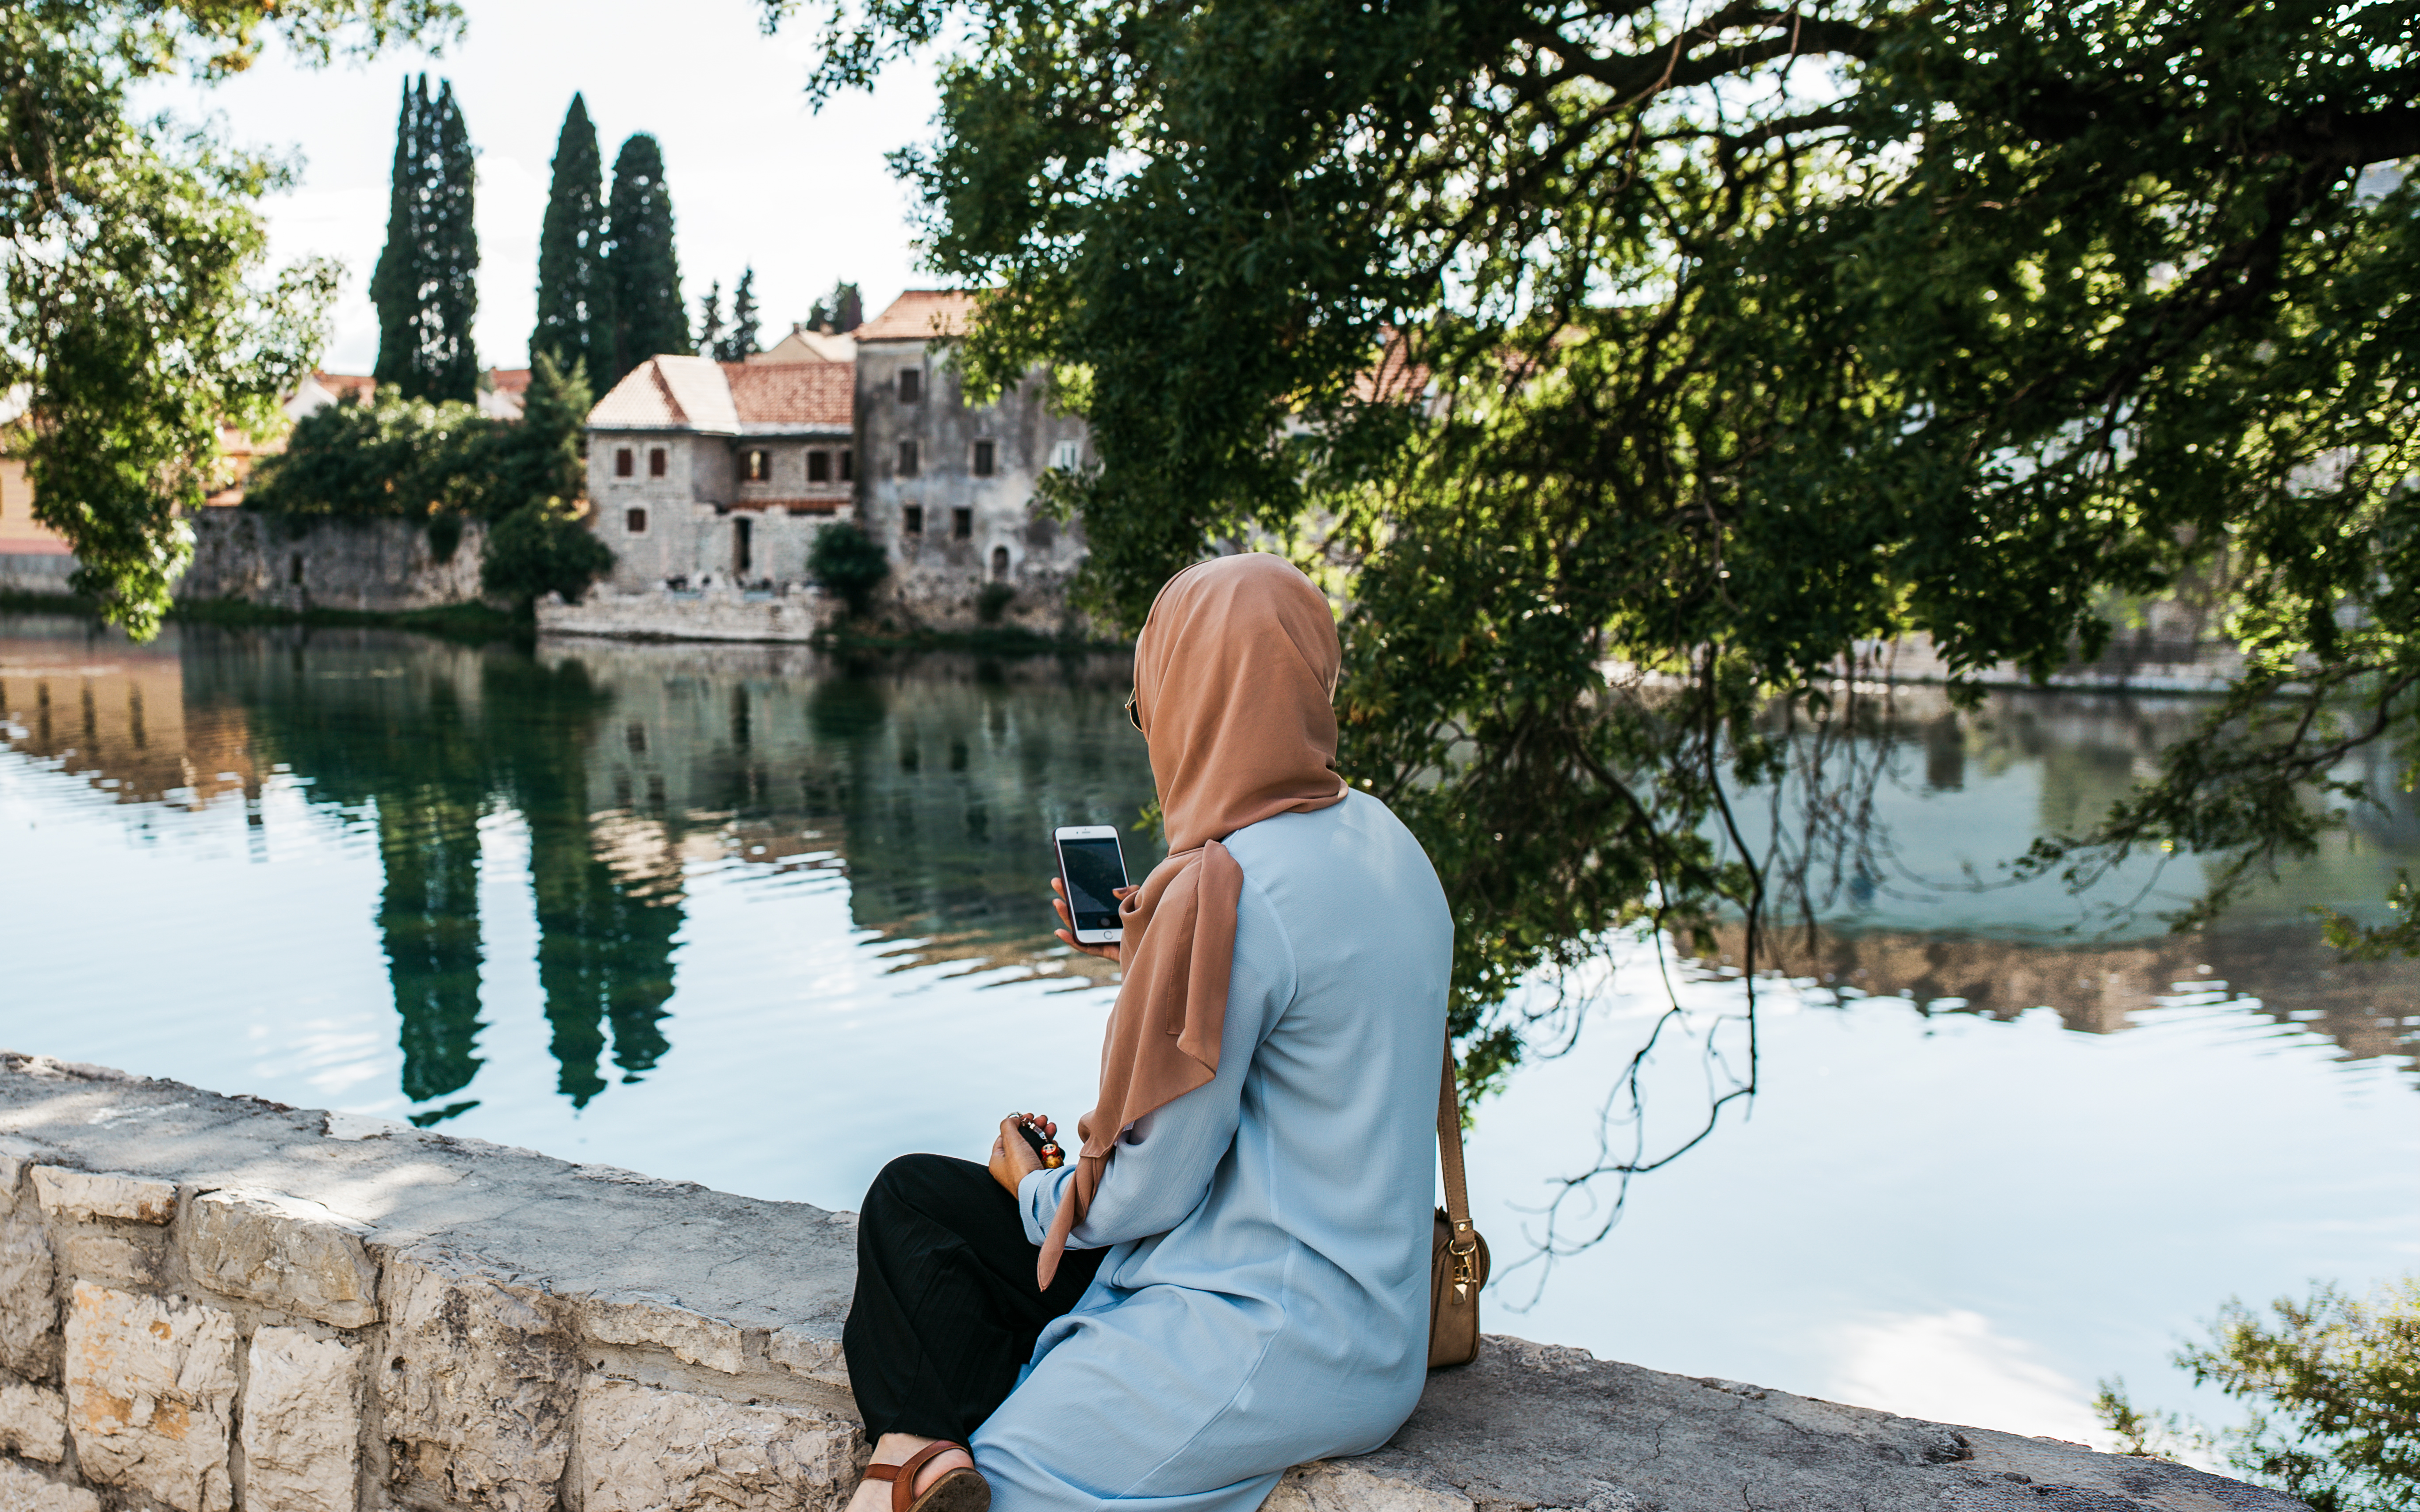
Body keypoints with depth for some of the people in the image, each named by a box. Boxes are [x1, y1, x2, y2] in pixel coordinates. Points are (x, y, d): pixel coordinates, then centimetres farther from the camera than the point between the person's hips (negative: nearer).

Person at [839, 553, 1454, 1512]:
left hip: (1276, 1349, -10)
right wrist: (1148, 957, 17)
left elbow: (1151, 1188, -16)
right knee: (913, 1197, 6)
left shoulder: (1226, 889, -23)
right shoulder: (1379, 838, 5)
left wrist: (1038, 1190, 5)